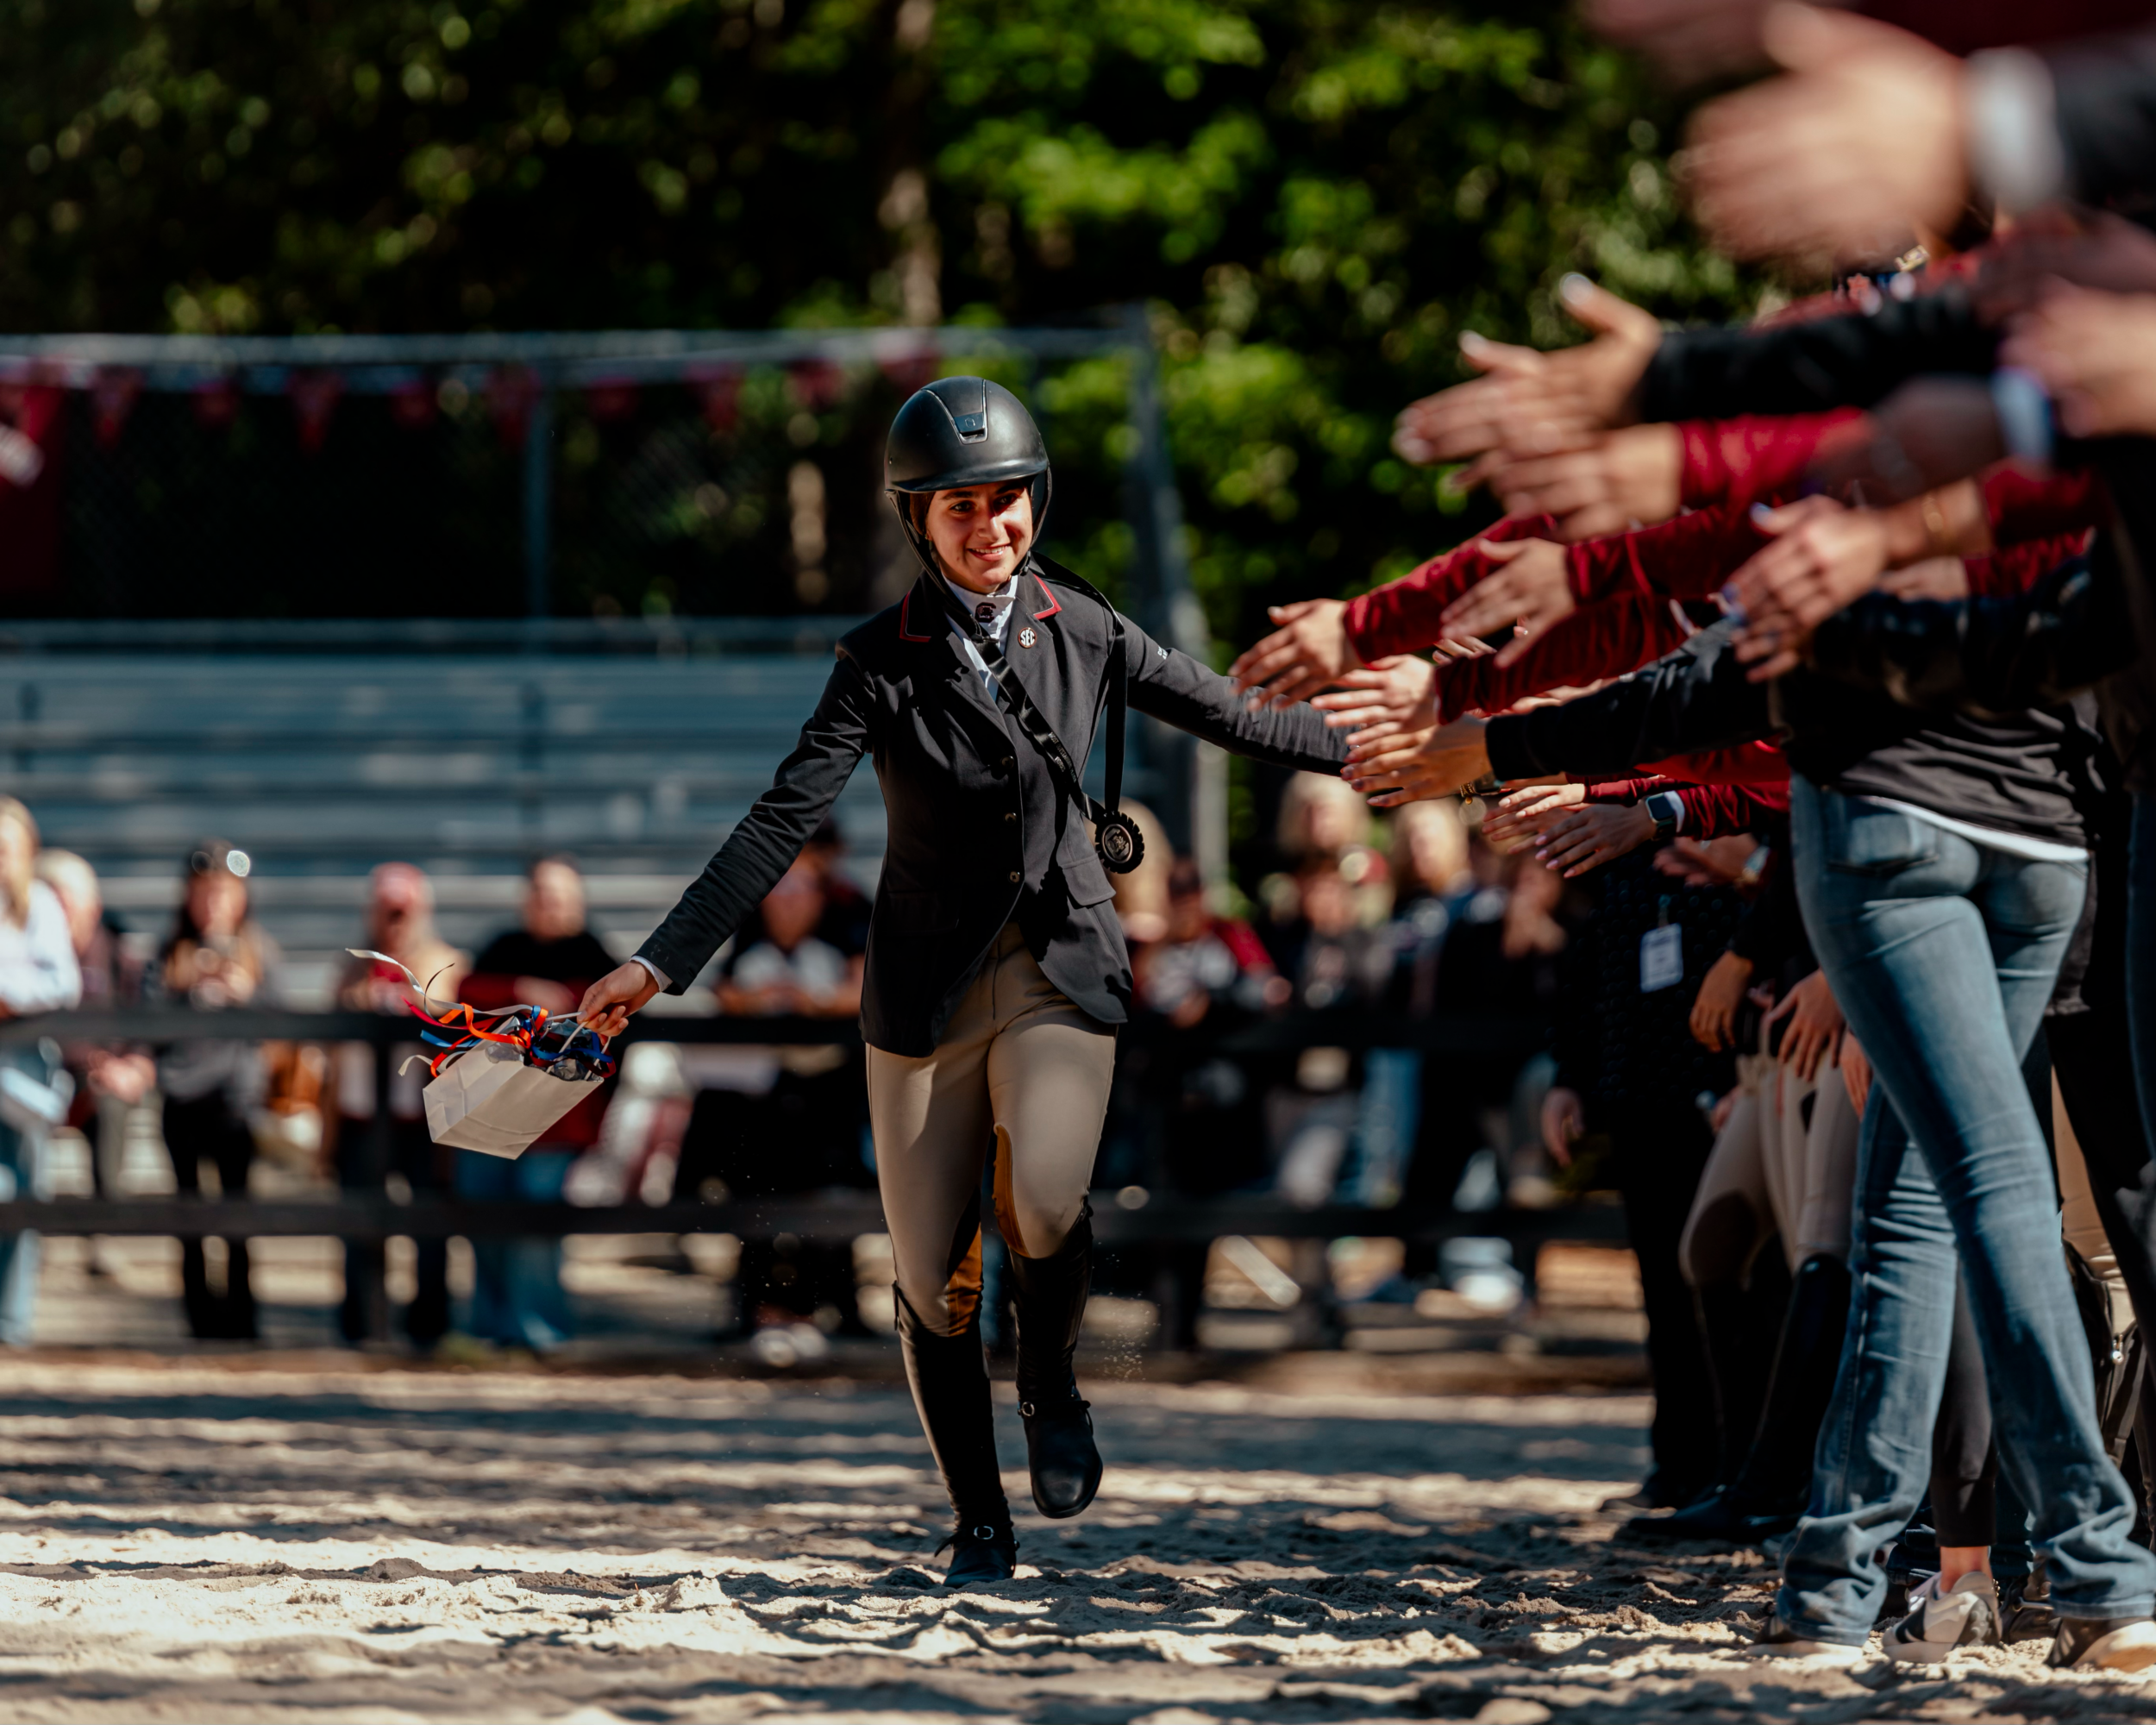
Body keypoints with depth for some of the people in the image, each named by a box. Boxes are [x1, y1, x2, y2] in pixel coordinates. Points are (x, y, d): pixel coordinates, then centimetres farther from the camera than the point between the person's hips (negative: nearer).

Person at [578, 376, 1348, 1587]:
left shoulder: (1086, 633, 0)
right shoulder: (883, 662, -7)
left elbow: (1228, 717, 14)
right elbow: (785, 822, -14)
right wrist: (662, 964, -23)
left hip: (1060, 972, 0)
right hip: (930, 984, 0)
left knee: (1048, 1199, -27)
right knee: (934, 1278, 0)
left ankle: (1055, 1385, 3)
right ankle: (980, 1523, 17)